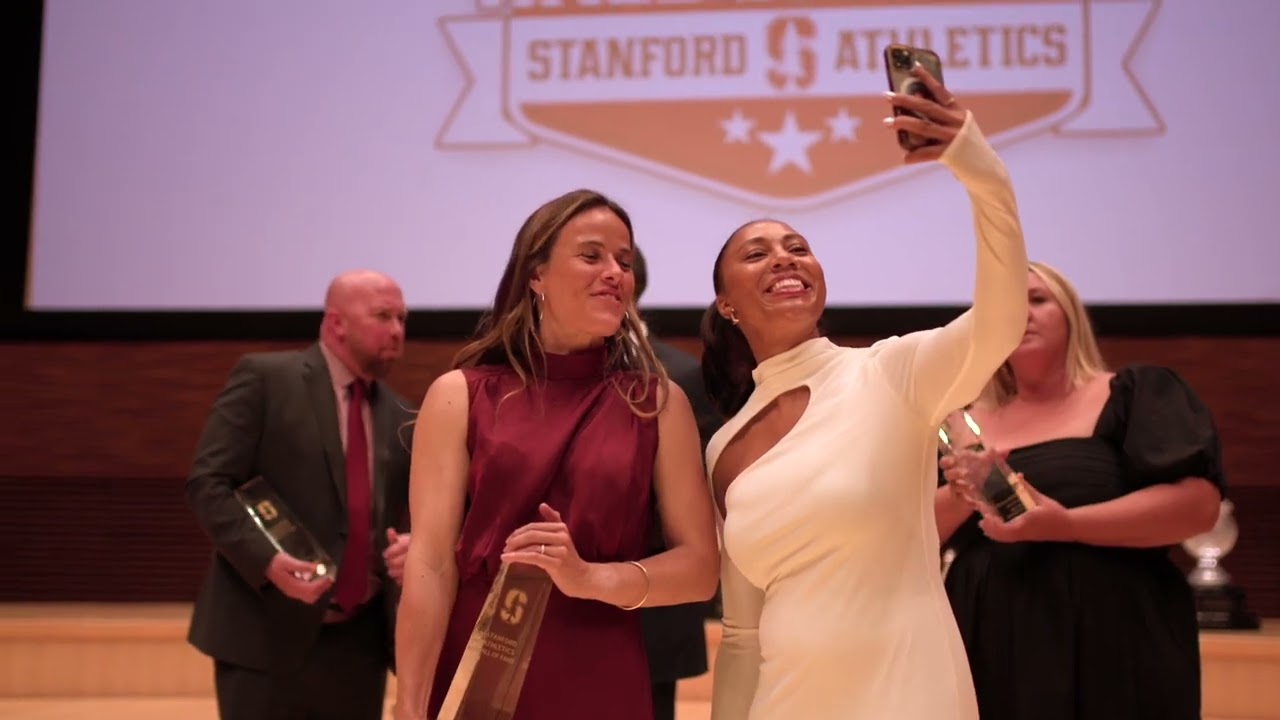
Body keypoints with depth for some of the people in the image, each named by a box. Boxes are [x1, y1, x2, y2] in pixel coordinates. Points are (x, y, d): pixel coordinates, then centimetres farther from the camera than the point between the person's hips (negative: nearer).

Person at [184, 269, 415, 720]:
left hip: (359, 644, 6)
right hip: (268, 635, -5)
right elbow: (207, 485, -9)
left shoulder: (400, 416, 13)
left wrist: (413, 547, -5)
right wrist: (267, 560, -23)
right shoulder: (264, 378, -3)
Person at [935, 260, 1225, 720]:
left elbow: (1198, 505, -10)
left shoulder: (1135, 394, 2)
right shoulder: (970, 423, 13)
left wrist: (1067, 525, -18)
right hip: (991, 651, 4)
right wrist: (959, 496, -12)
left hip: (1108, 648, -3)